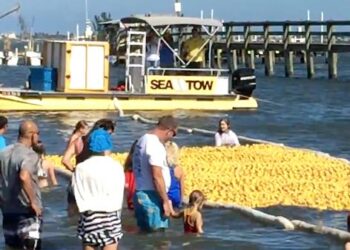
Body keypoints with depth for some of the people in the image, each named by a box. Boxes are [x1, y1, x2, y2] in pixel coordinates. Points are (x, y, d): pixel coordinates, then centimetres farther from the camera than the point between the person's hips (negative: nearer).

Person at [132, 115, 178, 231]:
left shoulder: (143, 140, 12)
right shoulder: (155, 145, -18)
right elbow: (157, 176, -22)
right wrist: (166, 201, -18)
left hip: (141, 194, 10)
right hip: (151, 196, -10)